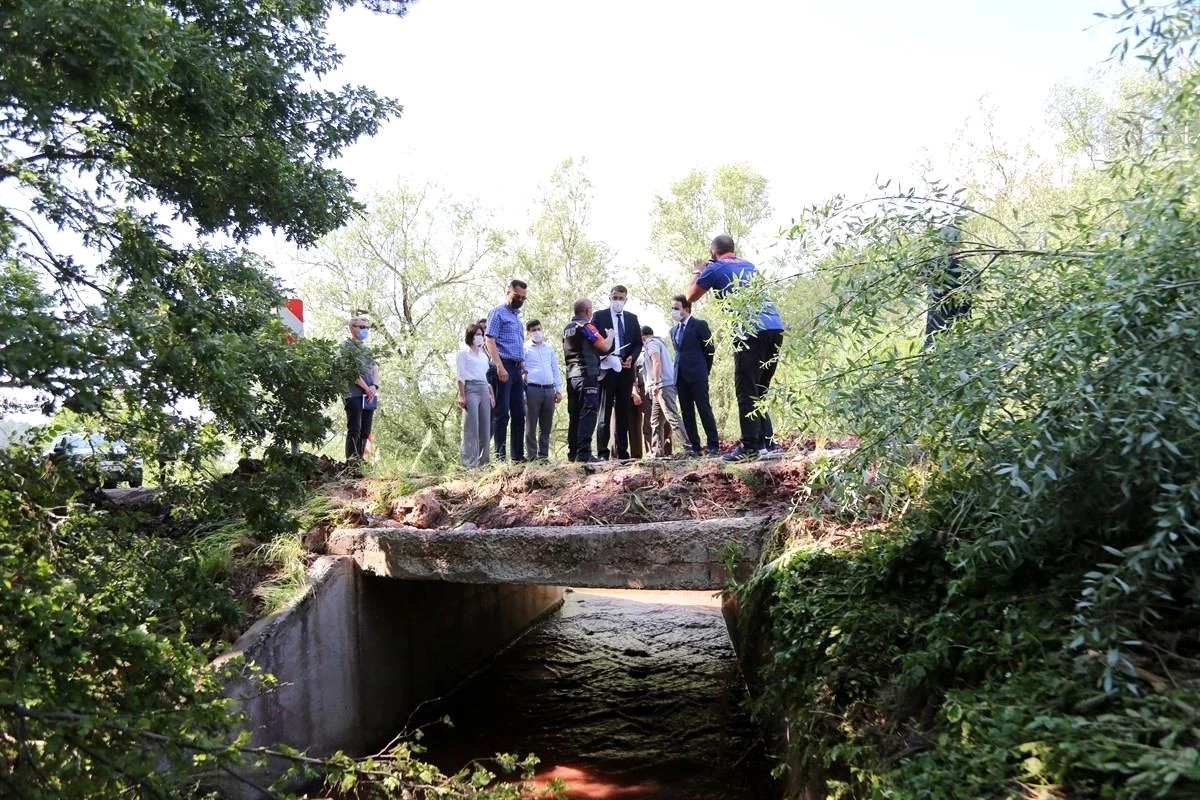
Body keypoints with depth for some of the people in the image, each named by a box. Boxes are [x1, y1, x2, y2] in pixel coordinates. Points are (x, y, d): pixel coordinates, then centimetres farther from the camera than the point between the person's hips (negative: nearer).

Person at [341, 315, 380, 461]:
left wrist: (374, 386, -7)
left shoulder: (367, 349, 22)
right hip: (354, 394, -7)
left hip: (370, 394, 7)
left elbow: (375, 369, 13)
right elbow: (351, 371, -10)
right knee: (354, 430, -13)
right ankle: (351, 461, -15)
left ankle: (360, 460, 11)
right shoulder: (346, 346, 0)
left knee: (365, 431, 6)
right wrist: (366, 388, -13)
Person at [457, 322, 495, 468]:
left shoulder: (483, 355, 22)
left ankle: (483, 461, 7)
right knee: (472, 427, -11)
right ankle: (470, 463, -11)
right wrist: (462, 396, -12)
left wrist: (491, 395, 14)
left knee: (485, 428, 2)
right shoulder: (464, 353, 5)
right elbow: (461, 376, -3)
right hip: (470, 388, -6)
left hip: (484, 390, 6)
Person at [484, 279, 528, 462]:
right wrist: (499, 367, -20)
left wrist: (522, 369, 17)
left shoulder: (517, 316, 23)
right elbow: (489, 340, -11)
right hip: (503, 367, -8)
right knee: (502, 413, -8)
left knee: (519, 413, 7)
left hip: (517, 368, 8)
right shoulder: (498, 312, -1)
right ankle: (500, 455, -5)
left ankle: (518, 455, 10)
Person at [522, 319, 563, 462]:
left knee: (546, 426, 7)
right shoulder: (525, 348, 4)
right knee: (531, 426, -2)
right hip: (533, 390, -4)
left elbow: (555, 369, 19)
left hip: (549, 390, 5)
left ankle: (543, 455, 12)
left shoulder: (549, 347, 17)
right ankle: (532, 456, 1)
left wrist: (558, 390, 12)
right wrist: (522, 393, -9)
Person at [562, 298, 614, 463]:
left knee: (574, 415, 10)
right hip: (587, 375, -8)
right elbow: (605, 346, -12)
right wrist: (611, 335, 9)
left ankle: (573, 453, 13)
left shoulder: (567, 328, 17)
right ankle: (584, 453, -16)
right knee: (588, 413, -10)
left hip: (571, 375, 8)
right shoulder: (586, 326, -8)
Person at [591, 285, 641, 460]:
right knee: (605, 412, -5)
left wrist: (631, 358, -4)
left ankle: (622, 451, 9)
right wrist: (605, 358, -14)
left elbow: (638, 342, 14)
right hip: (606, 368, -4)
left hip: (626, 369, 4)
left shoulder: (632, 318, 16)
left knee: (624, 413, 5)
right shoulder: (599, 316, 5)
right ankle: (602, 452, -4)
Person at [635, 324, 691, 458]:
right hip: (659, 389, 10)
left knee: (672, 417, -16)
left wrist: (656, 383, -22)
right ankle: (657, 452, 7)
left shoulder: (651, 343, 0)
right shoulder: (657, 342, 28)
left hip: (664, 386, -10)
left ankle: (689, 447, -21)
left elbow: (657, 362, -16)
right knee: (655, 421, 8)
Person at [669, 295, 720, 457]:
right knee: (687, 413, 5)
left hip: (697, 375, -6)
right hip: (680, 376, 6)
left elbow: (710, 349, 1)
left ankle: (713, 445, -6)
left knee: (704, 409, -8)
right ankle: (693, 447, 8)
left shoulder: (699, 325, -1)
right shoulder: (674, 330, 17)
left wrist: (705, 370, 8)